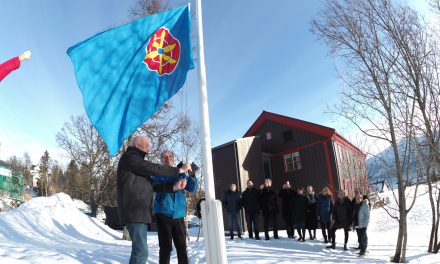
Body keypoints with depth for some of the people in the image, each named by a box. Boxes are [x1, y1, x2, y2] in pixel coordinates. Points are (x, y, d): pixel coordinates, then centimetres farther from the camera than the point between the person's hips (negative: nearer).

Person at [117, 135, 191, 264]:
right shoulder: (129, 157, -3)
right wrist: (179, 170, -11)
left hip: (139, 211, 10)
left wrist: (174, 187, 2)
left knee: (138, 249, 12)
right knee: (141, 251, -15)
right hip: (134, 211, -10)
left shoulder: (138, 164, 26)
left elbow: (153, 186, 17)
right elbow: (152, 168, -15)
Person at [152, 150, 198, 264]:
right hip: (163, 213, -3)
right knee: (166, 246, -1)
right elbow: (165, 183, -16)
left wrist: (192, 175, -19)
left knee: (182, 246, 6)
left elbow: (192, 188, 1)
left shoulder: (181, 174, 13)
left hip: (178, 215, 3)